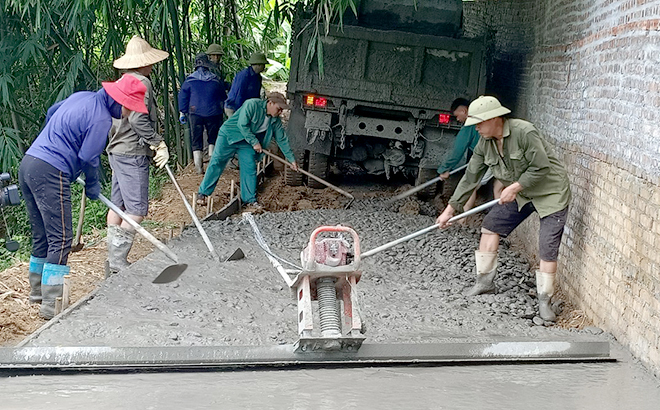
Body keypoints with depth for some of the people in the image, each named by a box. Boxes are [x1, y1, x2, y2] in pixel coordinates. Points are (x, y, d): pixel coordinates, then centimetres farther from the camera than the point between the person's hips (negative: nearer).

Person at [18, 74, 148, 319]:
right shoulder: (101, 119, -13)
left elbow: (51, 113, 30)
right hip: (50, 173, -10)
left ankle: (38, 291, 29)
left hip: (28, 164, 10)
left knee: (41, 236, 18)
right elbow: (89, 159, -9)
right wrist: (93, 187, 9)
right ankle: (51, 305, -5)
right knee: (60, 240, -6)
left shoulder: (82, 96, 15)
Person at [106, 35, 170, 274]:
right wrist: (159, 143, -16)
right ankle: (118, 260, -6)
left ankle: (113, 261, 17)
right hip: (132, 154, -10)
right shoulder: (141, 82, -13)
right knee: (137, 208, -6)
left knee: (118, 205, 11)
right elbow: (138, 120, -22)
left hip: (117, 151, 10)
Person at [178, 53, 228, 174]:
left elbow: (182, 97, 3)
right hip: (213, 113, 1)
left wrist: (183, 113, 11)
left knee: (196, 141, 5)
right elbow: (223, 97, 13)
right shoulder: (216, 80, 1)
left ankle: (199, 167, 1)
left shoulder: (189, 80, -2)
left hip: (195, 114, 0)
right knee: (213, 138, 16)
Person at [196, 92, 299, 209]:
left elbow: (282, 139, 5)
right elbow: (242, 125, -25)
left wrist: (292, 159, 3)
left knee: (250, 168, -1)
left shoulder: (275, 120, -1)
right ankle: (203, 193, 2)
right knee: (216, 163, -6)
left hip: (247, 143, 6)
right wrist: (254, 142, -23)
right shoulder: (252, 105, -23)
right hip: (229, 136, -6)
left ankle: (250, 199, 10)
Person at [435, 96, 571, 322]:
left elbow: (541, 168, -26)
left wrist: (514, 187, -23)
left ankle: (544, 300, 0)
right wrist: (450, 209, 1)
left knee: (548, 247, -12)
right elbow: (470, 177, 1)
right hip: (521, 193, 7)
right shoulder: (485, 144, -5)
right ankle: (485, 281, 15)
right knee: (491, 225, 4)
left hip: (551, 192, -7)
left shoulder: (524, 132, -27)